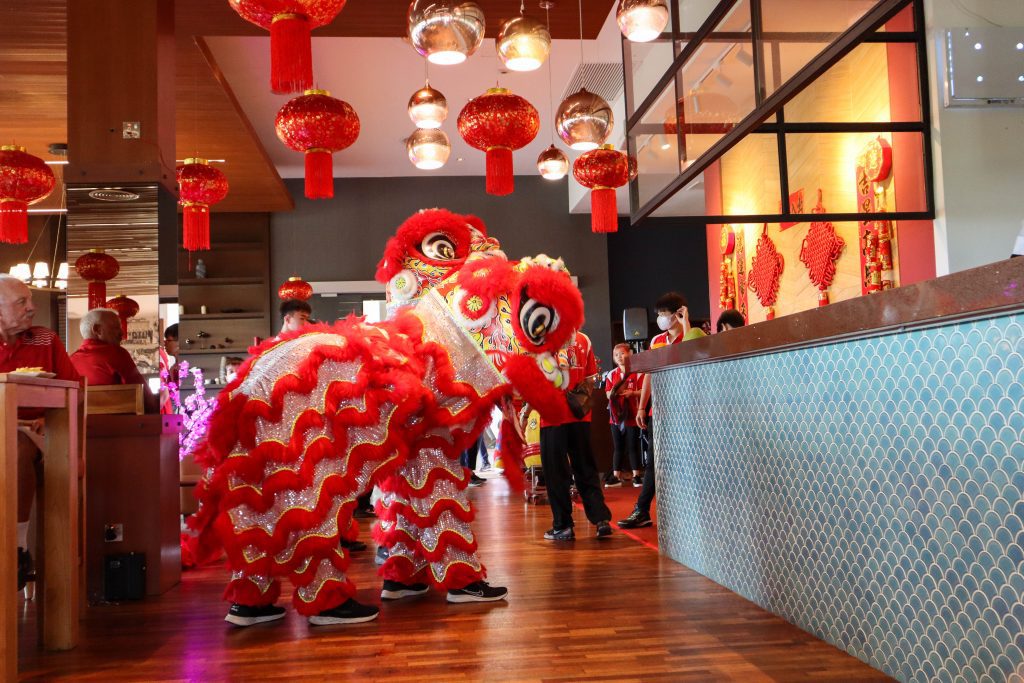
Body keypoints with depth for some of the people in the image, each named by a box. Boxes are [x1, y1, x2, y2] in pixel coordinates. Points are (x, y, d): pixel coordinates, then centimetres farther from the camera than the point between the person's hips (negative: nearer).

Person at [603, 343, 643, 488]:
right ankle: (616, 476, 13)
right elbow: (608, 394, 7)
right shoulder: (612, 375, 8)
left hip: (632, 416, -4)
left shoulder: (637, 373, -4)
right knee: (618, 447, 9)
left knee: (633, 446, 2)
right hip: (616, 416, 4)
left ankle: (636, 476, 11)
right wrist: (612, 392, -15)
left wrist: (633, 393, -23)